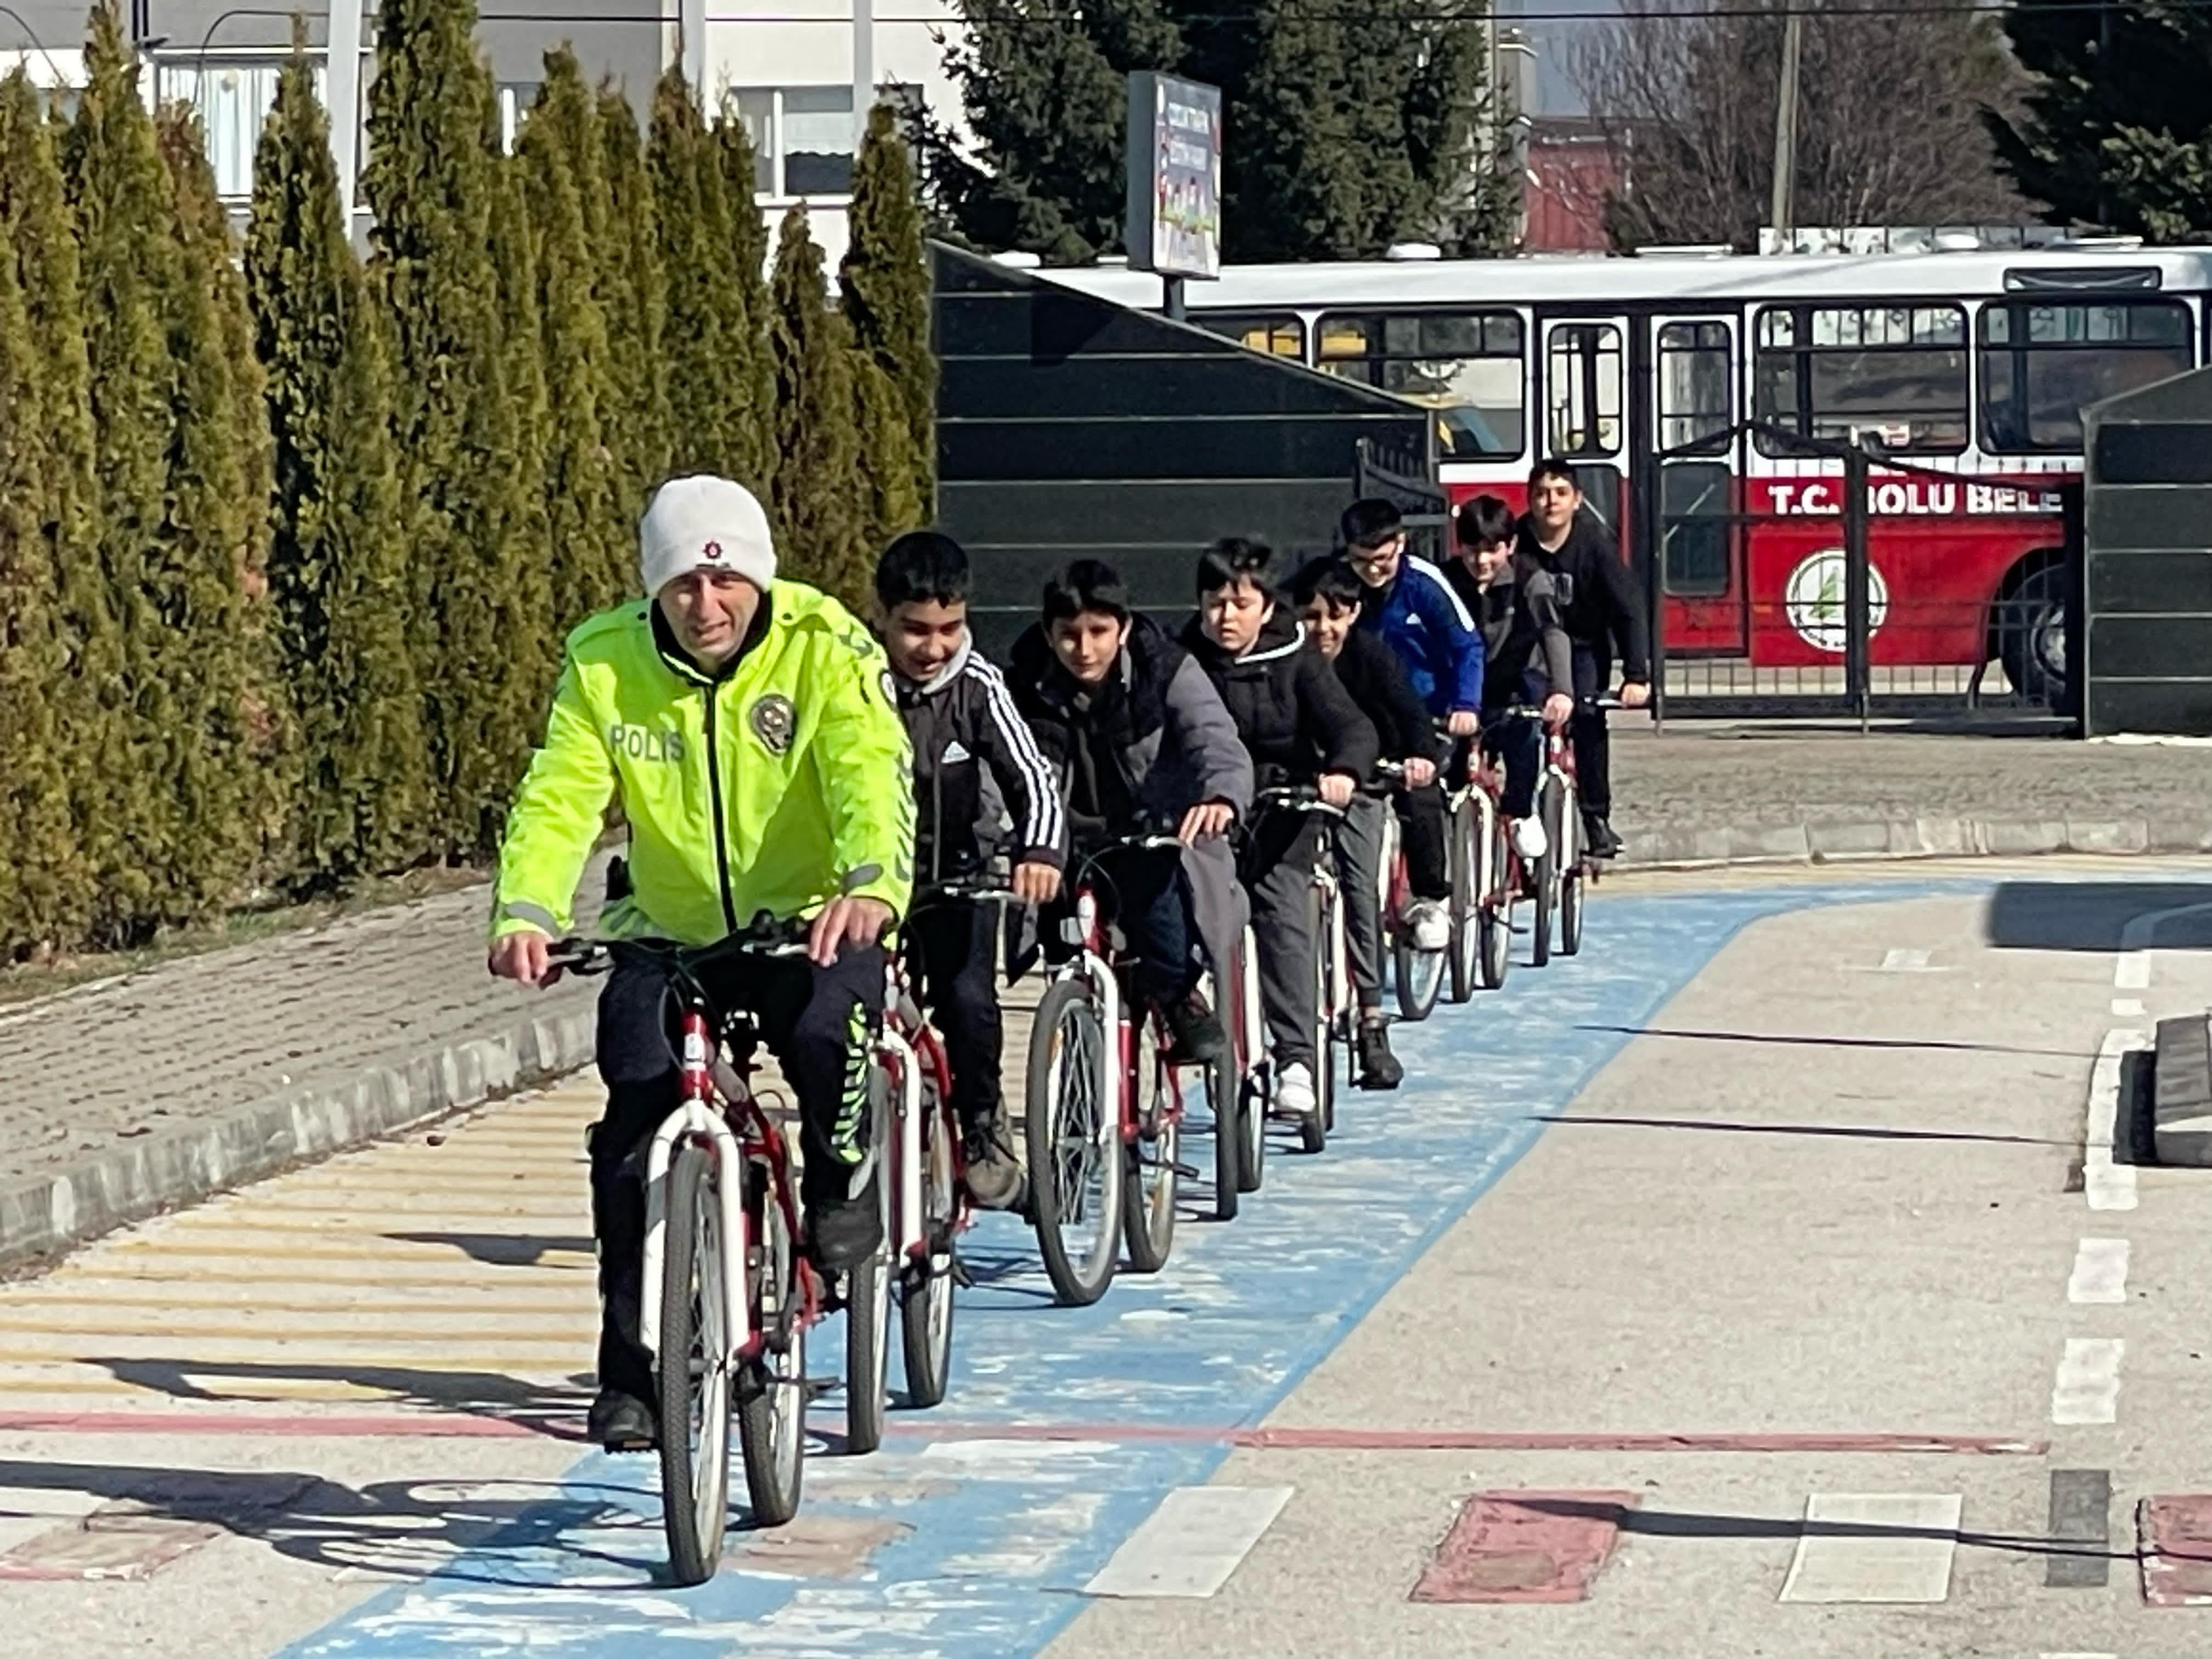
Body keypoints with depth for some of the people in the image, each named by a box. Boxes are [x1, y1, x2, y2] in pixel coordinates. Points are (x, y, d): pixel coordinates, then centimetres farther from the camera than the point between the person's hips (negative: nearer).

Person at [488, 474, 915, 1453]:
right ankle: (633, 1375, 0)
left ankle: (843, 1184, 1)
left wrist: (872, 886, -47)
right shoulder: (604, 664, -6)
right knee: (634, 1131, -13)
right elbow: (557, 799, -15)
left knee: (827, 1033, -33)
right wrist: (525, 914, -34)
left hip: (811, 927, -2)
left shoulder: (822, 648, -13)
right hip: (671, 935, 3)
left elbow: (871, 775, -26)